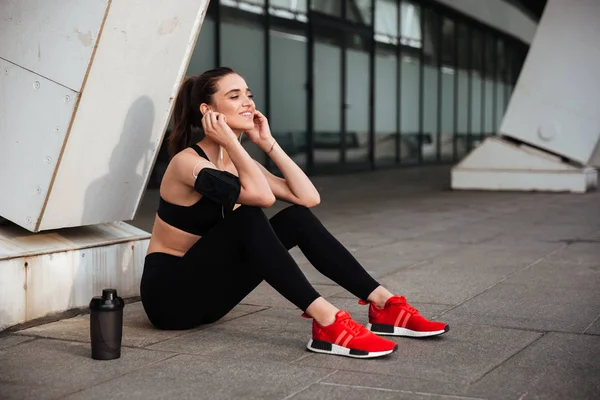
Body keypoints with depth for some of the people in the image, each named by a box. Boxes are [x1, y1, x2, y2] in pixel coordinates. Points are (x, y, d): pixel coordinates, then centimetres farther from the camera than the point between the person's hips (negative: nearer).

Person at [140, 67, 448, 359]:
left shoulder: (235, 162, 6)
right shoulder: (187, 161, -18)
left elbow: (308, 197, -4)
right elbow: (263, 197, -34)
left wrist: (267, 142, -4)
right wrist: (229, 139, -25)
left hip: (206, 290, 8)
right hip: (170, 293, -7)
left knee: (297, 218, -8)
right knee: (246, 217, -31)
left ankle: (385, 306, -11)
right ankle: (327, 323, -38)